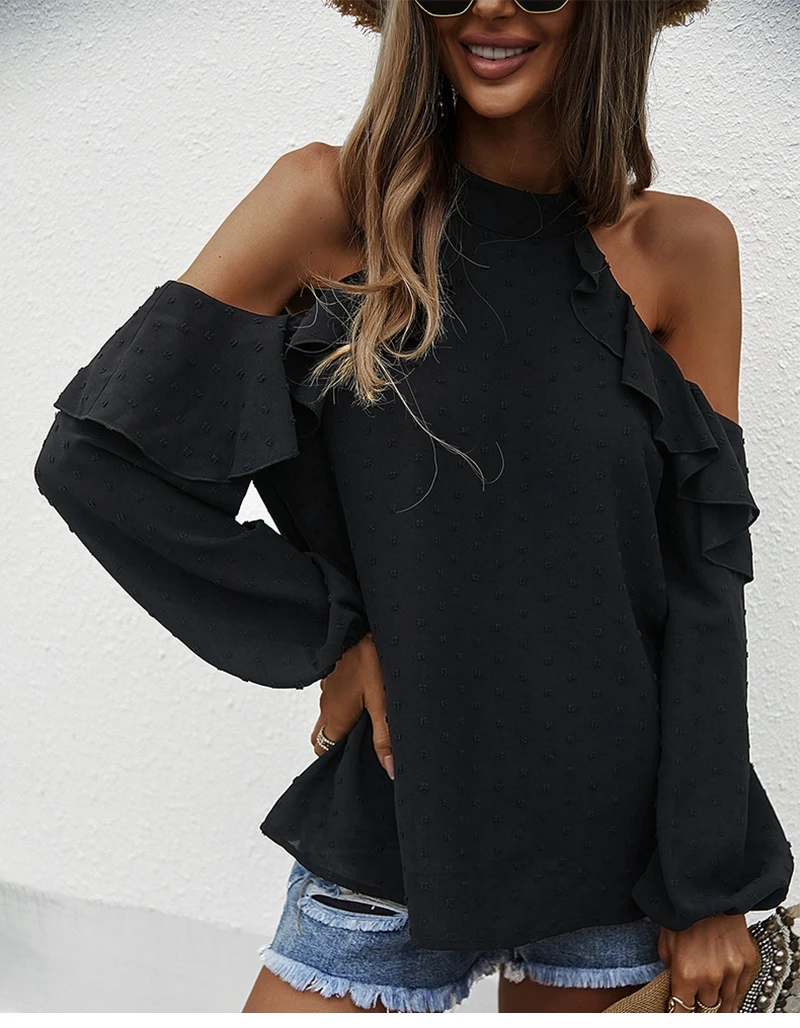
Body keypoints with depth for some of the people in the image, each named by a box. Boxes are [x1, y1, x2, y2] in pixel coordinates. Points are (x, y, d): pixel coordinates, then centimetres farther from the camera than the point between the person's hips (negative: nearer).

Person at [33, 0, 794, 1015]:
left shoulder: (683, 249, -3)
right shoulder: (334, 202, -8)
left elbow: (704, 579, -2)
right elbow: (93, 454, -8)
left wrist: (711, 889, -2)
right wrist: (330, 634, -9)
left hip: (621, 836, 2)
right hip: (400, 816, -1)